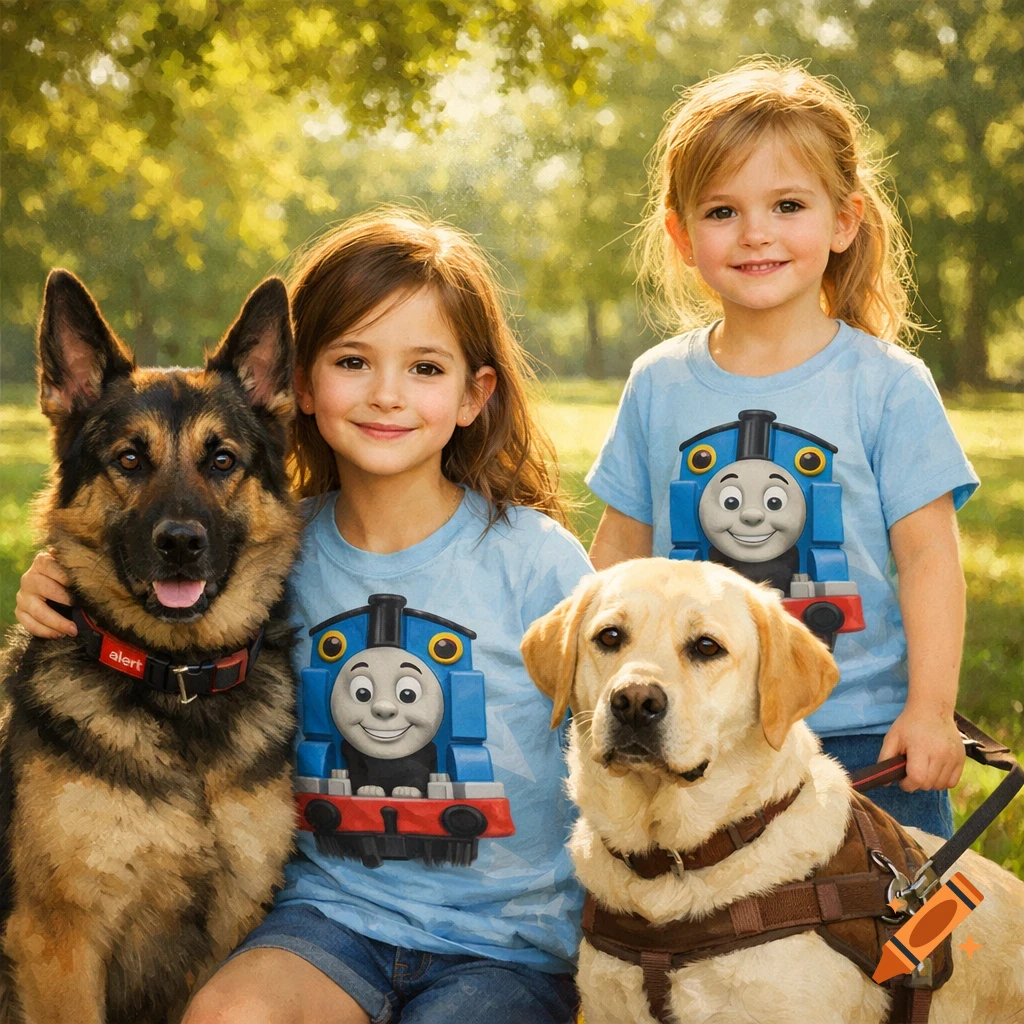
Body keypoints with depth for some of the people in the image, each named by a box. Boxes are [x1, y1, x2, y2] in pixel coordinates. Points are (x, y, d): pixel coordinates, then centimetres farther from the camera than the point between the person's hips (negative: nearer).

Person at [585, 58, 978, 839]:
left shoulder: (888, 384, -4)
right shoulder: (658, 385, 4)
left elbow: (927, 553, -4)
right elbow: (622, 547, 11)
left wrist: (930, 708, -11)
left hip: (863, 741, -2)